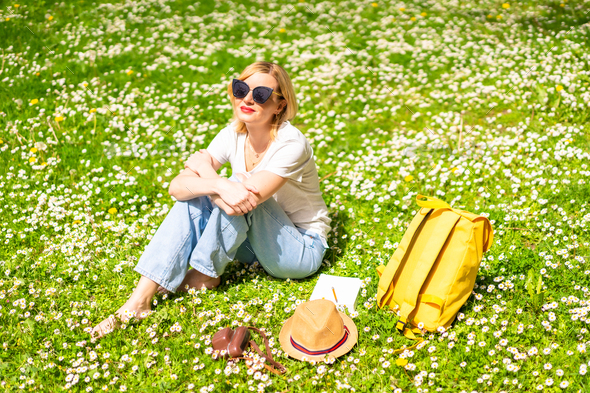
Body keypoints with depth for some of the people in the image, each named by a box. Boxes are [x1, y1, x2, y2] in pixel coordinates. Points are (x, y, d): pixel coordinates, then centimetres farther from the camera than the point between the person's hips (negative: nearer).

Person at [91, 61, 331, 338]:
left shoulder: (290, 143, -25)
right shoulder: (234, 135, -6)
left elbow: (249, 200, -35)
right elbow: (177, 186, -16)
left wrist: (205, 167, -16)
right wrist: (217, 185, -39)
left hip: (303, 249, -6)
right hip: (255, 243, 6)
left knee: (239, 192, -29)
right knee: (192, 199, -15)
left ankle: (206, 275, -9)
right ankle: (139, 302, -21)